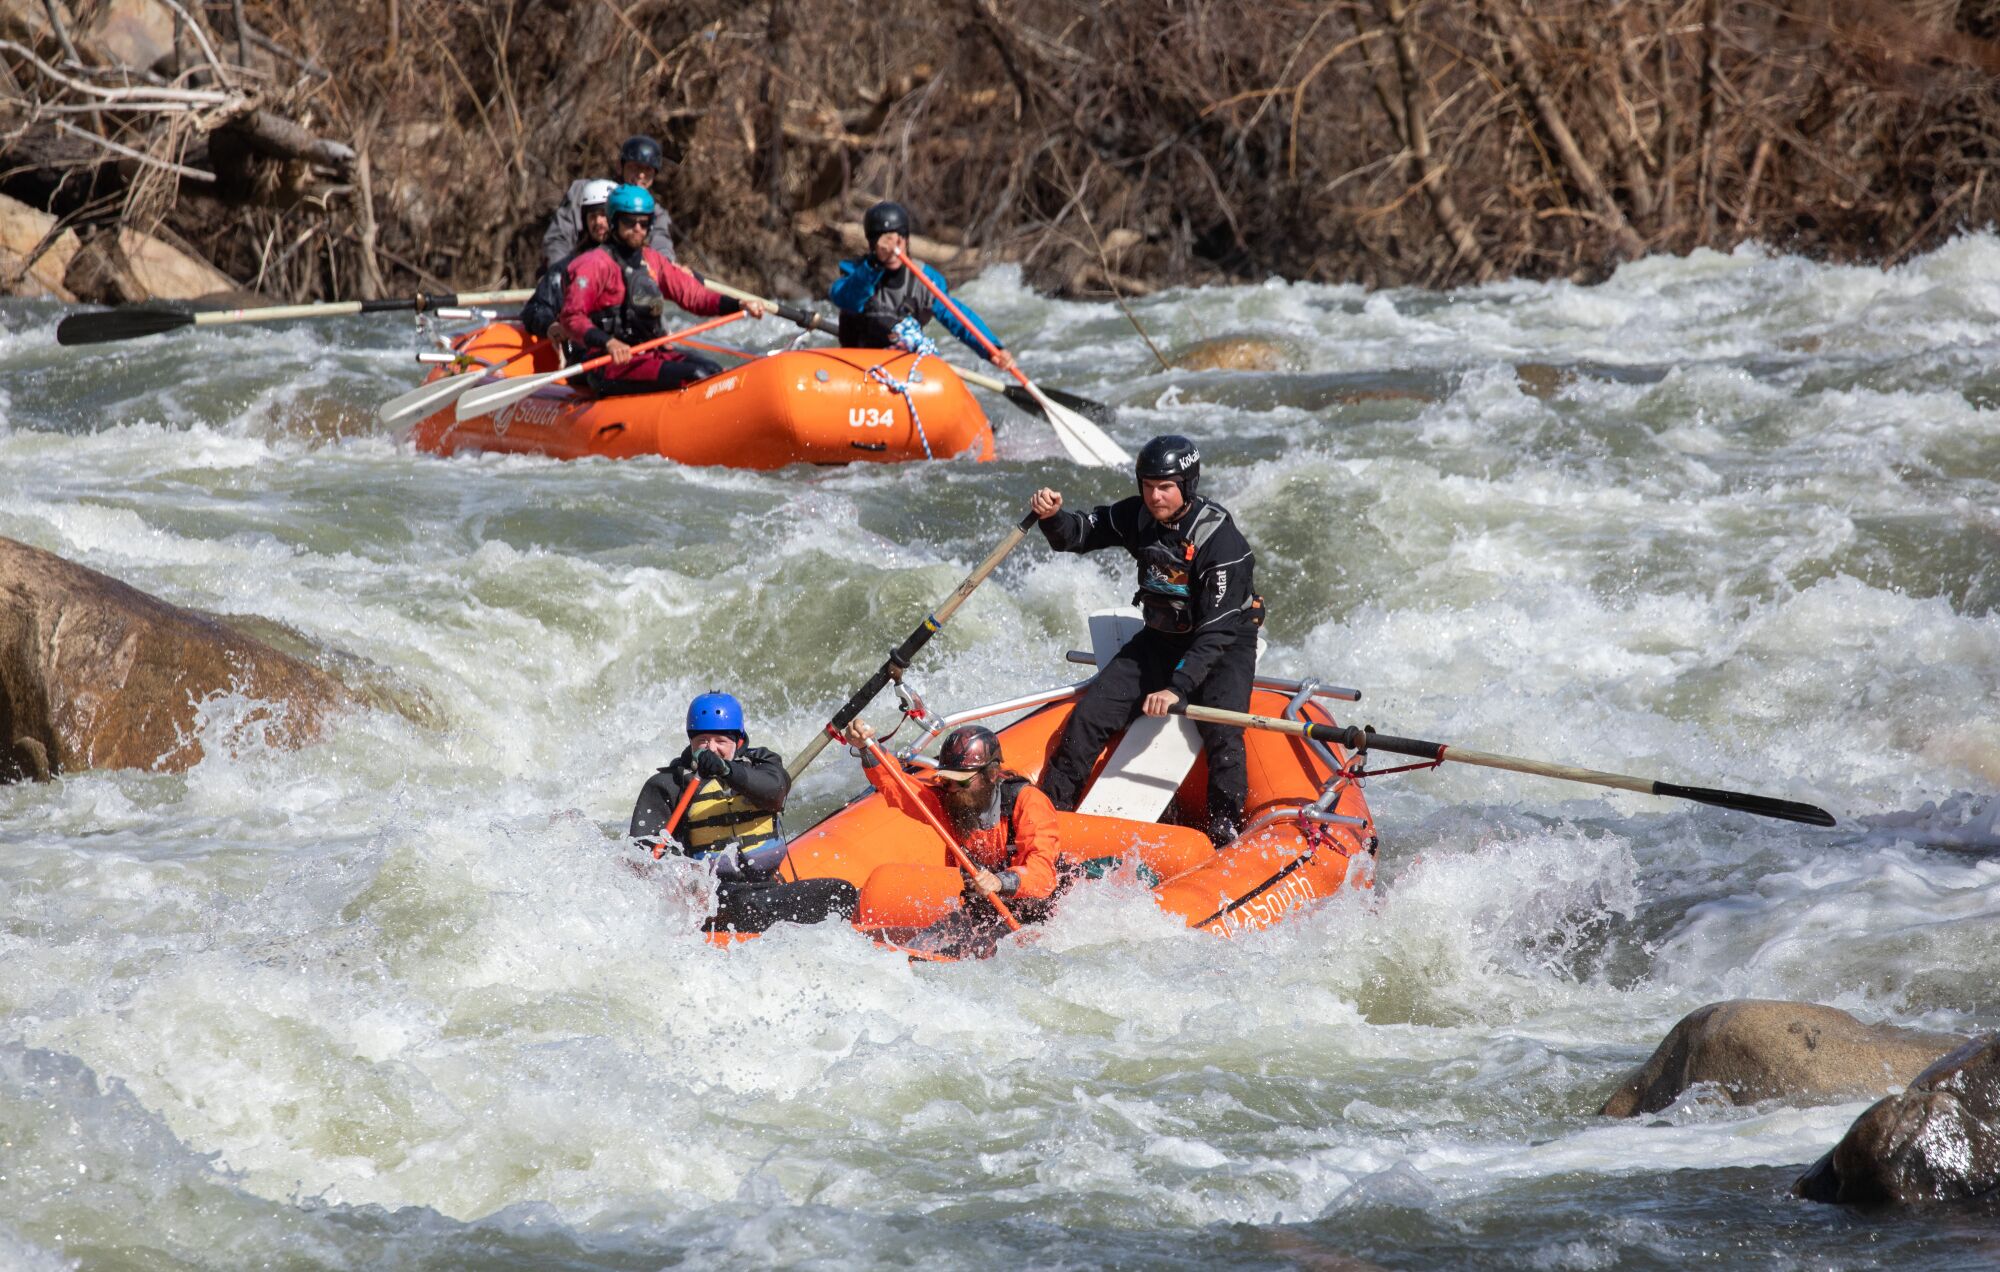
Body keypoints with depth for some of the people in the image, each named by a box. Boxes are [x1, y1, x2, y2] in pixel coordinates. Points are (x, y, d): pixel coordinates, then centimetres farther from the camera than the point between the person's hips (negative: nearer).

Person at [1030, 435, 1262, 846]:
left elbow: (1217, 630, -30)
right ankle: (1050, 805, 3)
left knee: (1221, 729, -29)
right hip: (1162, 639, 6)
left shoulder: (1220, 539, -27)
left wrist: (1178, 688, -37)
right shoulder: (1137, 516, -8)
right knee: (1091, 711, -7)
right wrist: (1052, 517, -25)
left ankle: (1226, 828, -19)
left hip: (1227, 645, -6)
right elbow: (1075, 535, 0)